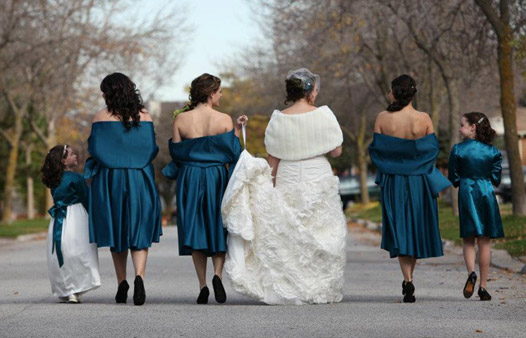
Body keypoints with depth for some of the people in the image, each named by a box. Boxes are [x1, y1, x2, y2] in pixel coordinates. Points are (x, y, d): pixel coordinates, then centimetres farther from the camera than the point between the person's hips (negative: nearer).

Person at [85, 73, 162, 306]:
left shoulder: (102, 117, -5)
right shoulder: (144, 116, 1)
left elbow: (95, 149, -6)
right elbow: (152, 149, 2)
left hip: (110, 180, -1)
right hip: (140, 180, 1)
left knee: (117, 230, 12)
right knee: (139, 232, 3)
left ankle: (122, 284, 14)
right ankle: (139, 276, -20)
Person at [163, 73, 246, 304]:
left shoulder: (181, 119, -3)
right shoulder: (224, 120, -7)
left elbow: (175, 152, 1)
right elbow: (232, 152, -5)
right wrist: (237, 129, 6)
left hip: (189, 178, 1)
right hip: (217, 177, -1)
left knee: (195, 230, 8)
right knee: (218, 229, 12)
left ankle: (203, 285, 4)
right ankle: (217, 274, -10)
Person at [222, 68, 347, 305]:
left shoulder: (278, 119, -1)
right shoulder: (323, 115, -7)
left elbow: (273, 160, 0)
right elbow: (336, 151, -2)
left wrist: (270, 186, 6)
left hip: (287, 183, 2)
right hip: (319, 182, -2)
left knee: (288, 238, 7)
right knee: (321, 237, 6)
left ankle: (289, 290, 7)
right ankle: (323, 290, 8)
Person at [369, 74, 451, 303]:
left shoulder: (383, 118, -8)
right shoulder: (424, 119, -7)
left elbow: (375, 150, -5)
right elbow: (433, 149, -2)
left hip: (393, 181, 0)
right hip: (419, 181, 0)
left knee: (400, 229, 5)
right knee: (417, 228, 16)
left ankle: (408, 281, -9)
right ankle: (408, 278, 24)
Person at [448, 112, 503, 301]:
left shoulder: (458, 150, -6)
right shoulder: (493, 151, -1)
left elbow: (453, 179, -2)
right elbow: (496, 179, 1)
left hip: (466, 194, -1)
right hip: (487, 194, 1)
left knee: (468, 239, 9)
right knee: (485, 241, 5)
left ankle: (471, 272, -18)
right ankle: (483, 286, 5)